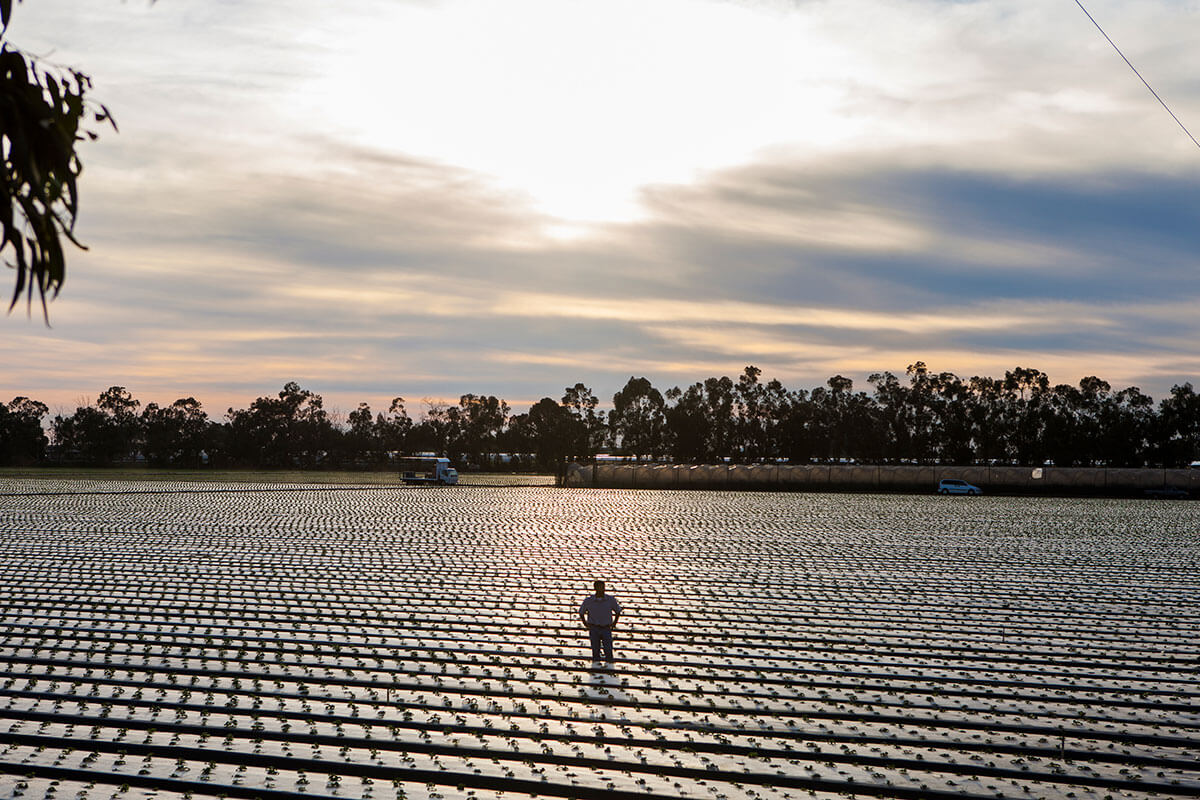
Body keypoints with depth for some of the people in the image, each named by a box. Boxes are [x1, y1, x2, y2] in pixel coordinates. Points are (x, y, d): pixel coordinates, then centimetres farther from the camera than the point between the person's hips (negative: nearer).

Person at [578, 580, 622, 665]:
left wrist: (614, 623, 7)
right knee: (595, 650, -1)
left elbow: (618, 611, 15)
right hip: (594, 628, 0)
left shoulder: (611, 600, -3)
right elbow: (581, 612, 14)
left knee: (608, 651, -9)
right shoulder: (588, 600, -4)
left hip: (606, 629, 0)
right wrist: (586, 624, 6)